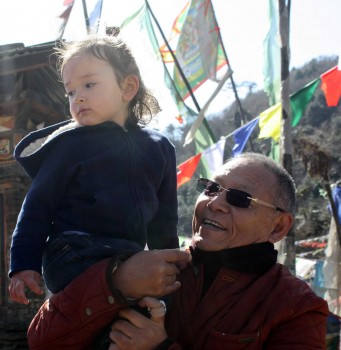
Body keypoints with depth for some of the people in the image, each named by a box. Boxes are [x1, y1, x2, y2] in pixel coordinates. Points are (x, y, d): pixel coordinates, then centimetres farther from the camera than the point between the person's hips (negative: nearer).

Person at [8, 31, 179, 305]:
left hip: (130, 259, 6)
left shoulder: (159, 148, 11)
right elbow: (38, 208, 0)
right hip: (76, 260, -6)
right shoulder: (68, 145, -2)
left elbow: (164, 217, 20)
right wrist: (25, 266, -5)